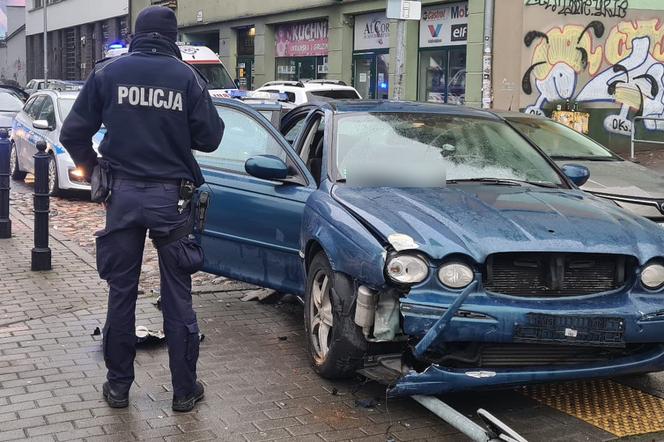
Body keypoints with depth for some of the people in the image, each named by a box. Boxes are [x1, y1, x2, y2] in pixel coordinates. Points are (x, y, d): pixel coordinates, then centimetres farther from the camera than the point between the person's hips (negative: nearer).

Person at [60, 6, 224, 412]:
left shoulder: (108, 72, 0)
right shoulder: (187, 77, -4)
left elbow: (74, 134, 0)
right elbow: (210, 138, -2)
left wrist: (95, 171, 16)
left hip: (123, 194, 1)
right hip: (172, 196, -1)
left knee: (121, 292, 12)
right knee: (178, 297, 7)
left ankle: (118, 386, 21)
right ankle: (185, 390, 15)